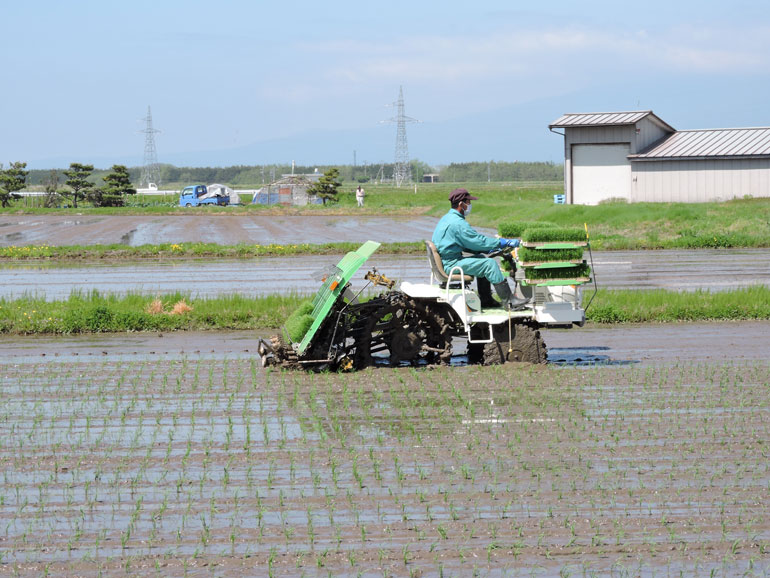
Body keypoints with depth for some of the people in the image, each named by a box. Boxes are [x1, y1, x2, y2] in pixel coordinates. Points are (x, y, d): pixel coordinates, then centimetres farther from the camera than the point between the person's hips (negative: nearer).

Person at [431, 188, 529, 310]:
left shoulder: (447, 219, 15)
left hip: (444, 262, 11)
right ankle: (509, 301, -12)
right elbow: (479, 240, -18)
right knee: (489, 264, -14)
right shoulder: (457, 223, -19)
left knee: (481, 258, 23)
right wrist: (504, 243, -10)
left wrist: (489, 249, 12)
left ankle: (485, 300, 22)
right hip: (450, 264, -11)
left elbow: (470, 243, 20)